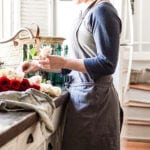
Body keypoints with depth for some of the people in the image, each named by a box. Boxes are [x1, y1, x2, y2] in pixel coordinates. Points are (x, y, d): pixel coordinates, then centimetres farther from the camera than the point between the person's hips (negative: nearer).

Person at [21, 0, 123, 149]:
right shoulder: (88, 12, 12)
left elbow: (107, 64, -17)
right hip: (80, 95, 8)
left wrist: (63, 62, -17)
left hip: (94, 97, -8)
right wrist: (39, 66, 14)